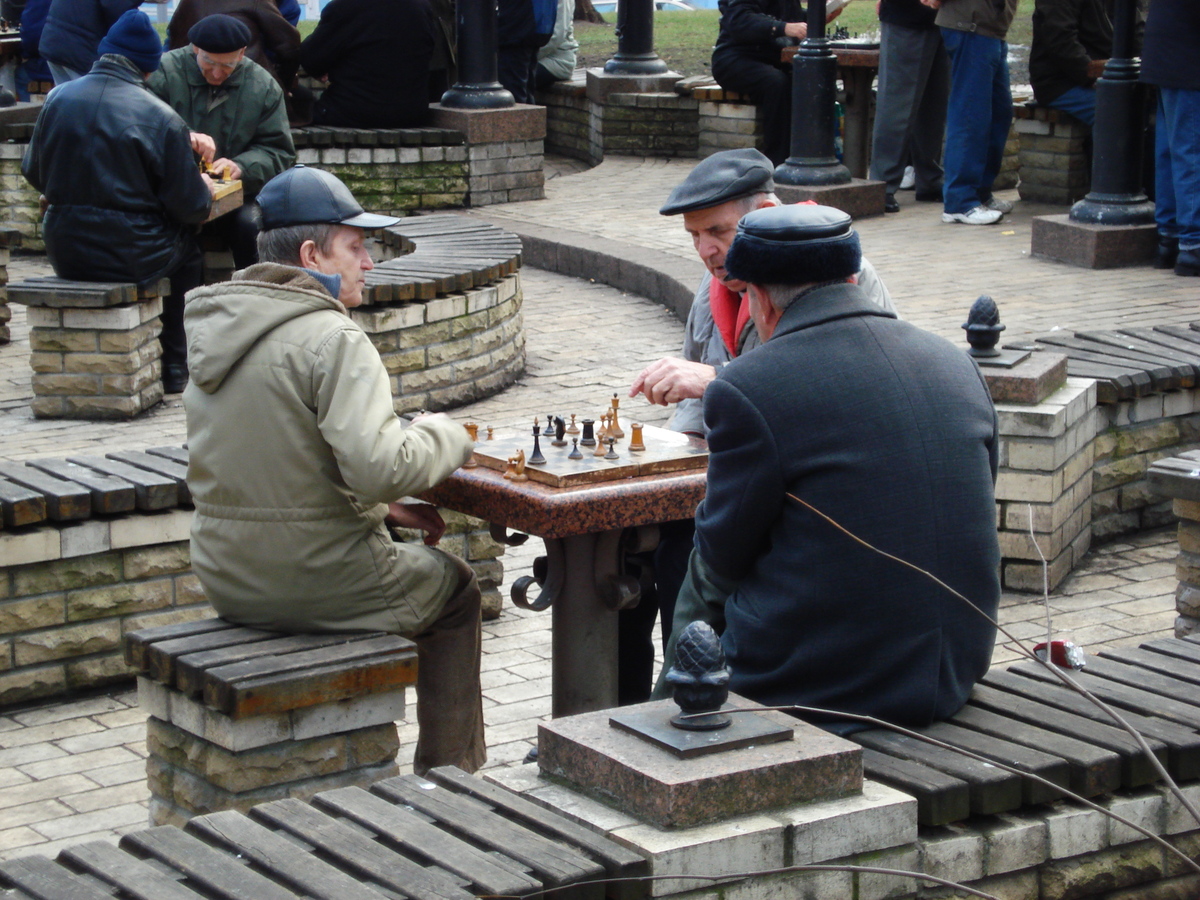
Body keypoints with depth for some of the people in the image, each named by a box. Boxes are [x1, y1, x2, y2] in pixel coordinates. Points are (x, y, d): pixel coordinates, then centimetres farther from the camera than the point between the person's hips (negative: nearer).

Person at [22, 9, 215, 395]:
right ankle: (173, 369, 30)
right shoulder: (160, 118, -14)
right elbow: (191, 207, -10)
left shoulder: (59, 98, -2)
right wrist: (205, 190, 14)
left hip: (65, 256, 4)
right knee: (186, 247, 27)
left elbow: (33, 172, 9)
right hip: (132, 259, -4)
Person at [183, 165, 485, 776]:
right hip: (317, 582, -8)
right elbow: (380, 466, -29)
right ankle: (449, 776, 29)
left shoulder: (214, 331, 9)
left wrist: (381, 507, 14)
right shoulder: (332, 338, -19)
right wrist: (445, 436, -8)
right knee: (453, 588, 21)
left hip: (227, 581, 8)